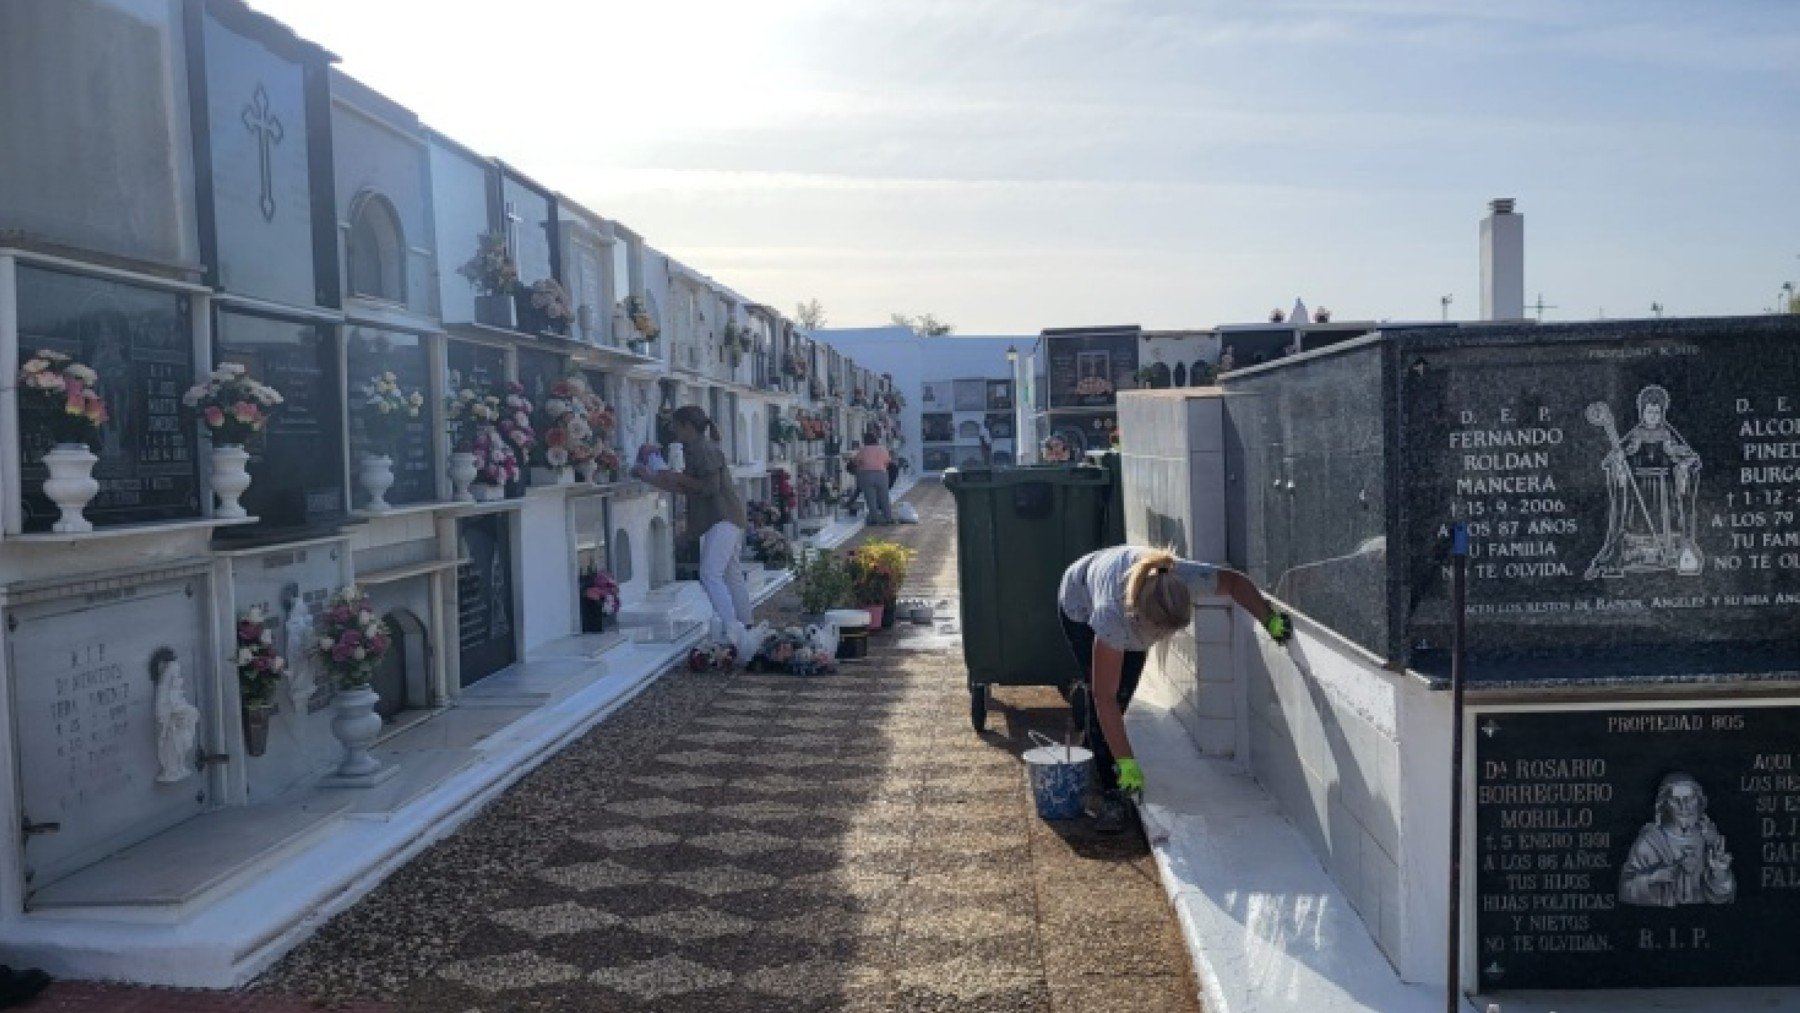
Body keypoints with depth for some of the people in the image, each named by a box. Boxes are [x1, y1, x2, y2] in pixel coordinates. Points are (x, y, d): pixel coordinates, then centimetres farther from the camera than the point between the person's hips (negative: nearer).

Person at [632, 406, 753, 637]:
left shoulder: (702, 449, -12)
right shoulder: (701, 448, 19)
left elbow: (710, 487, -20)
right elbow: (689, 489, 20)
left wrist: (679, 477, -9)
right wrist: (651, 477, 19)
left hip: (723, 520, -11)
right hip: (727, 520, 11)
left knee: (710, 574, -17)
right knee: (732, 576, 13)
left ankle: (732, 626, -23)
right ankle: (745, 627, 18)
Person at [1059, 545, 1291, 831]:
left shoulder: (1182, 578, -41)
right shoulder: (1112, 615, -48)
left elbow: (1236, 582, -18)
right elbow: (1104, 697, -40)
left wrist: (1270, 620, -28)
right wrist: (1126, 763, -40)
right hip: (1081, 607, -4)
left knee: (1123, 692, 1)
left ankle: (1083, 698, 38)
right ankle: (1111, 797, -5)